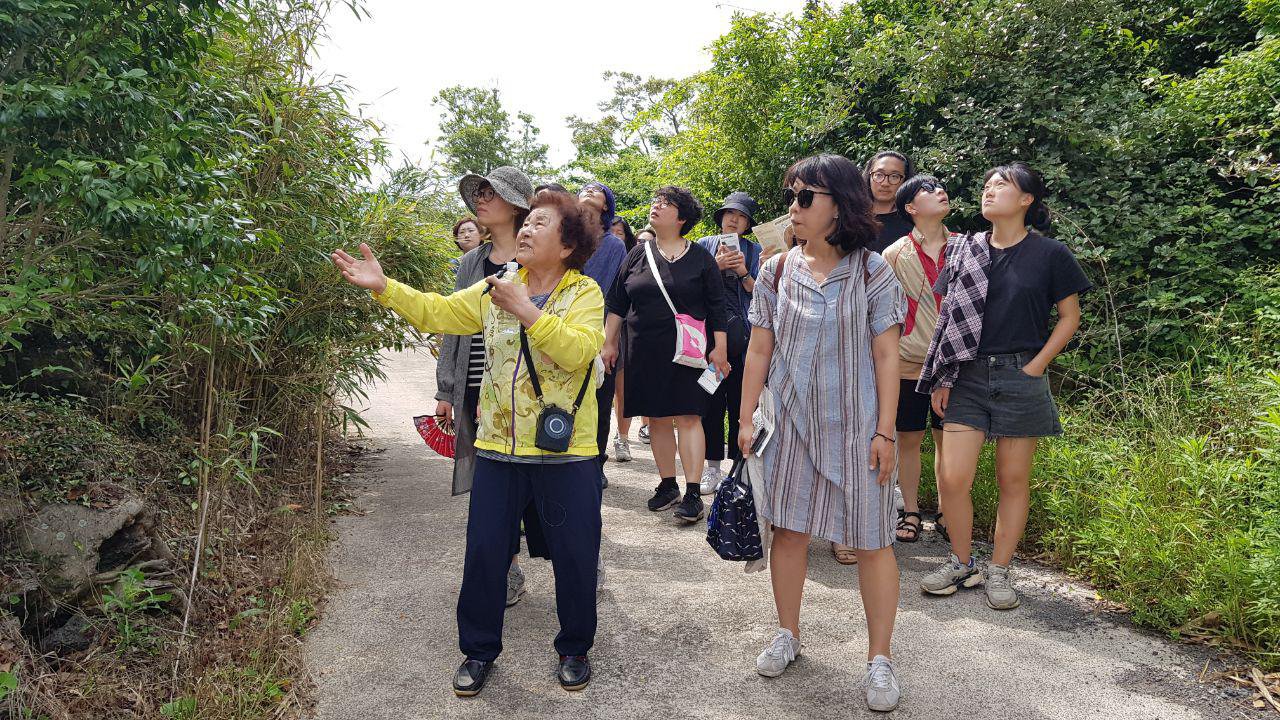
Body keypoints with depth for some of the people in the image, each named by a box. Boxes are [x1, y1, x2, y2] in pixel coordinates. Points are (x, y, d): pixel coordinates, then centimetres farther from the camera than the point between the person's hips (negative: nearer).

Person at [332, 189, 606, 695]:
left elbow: (577, 350, -22)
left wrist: (526, 310, -25)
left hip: (565, 450, -4)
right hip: (500, 446, 4)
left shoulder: (585, 293, -6)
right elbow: (437, 312, 5)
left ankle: (574, 649, 30)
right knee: (484, 550, 11)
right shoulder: (494, 289, 9)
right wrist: (384, 288, -5)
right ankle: (479, 650, 30)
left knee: (574, 554, 7)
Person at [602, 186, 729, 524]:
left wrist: (719, 349, -4)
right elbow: (617, 302, 12)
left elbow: (716, 307, 1)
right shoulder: (639, 254, 9)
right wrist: (608, 342, 8)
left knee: (687, 417, -7)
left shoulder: (700, 257, 2)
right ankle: (667, 484, 20)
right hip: (645, 351, 4)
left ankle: (693, 493, -3)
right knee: (657, 419, 8)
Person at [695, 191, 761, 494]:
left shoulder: (753, 251, 11)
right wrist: (717, 266, -10)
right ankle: (713, 466, 11)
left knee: (741, 400, 1)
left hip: (743, 336, 0)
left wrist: (743, 273, -11)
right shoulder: (705, 245, 10)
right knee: (711, 400, 1)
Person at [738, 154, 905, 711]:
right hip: (791, 421, 3)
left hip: (855, 424, -2)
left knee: (872, 539, 3)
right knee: (788, 529, 9)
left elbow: (886, 356, -4)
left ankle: (879, 657, 18)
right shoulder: (777, 271, 3)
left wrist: (885, 431, -8)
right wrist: (746, 419, 2)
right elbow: (759, 351, 5)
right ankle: (787, 634, 29)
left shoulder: (871, 272, -4)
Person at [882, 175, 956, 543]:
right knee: (909, 439, 7)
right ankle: (910, 510, 21)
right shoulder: (896, 254, -3)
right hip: (909, 361, -2)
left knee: (948, 439, 8)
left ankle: (946, 510, 23)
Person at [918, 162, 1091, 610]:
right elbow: (948, 318, 9)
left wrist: (1037, 366, -5)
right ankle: (961, 564, 17)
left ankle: (999, 572, 20)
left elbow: (1069, 317, 5)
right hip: (968, 377, 2)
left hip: (1021, 379, -2)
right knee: (952, 479, -3)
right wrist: (941, 379, 3)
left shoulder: (1050, 255, -1)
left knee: (1013, 480, 5)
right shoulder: (963, 251, 7)